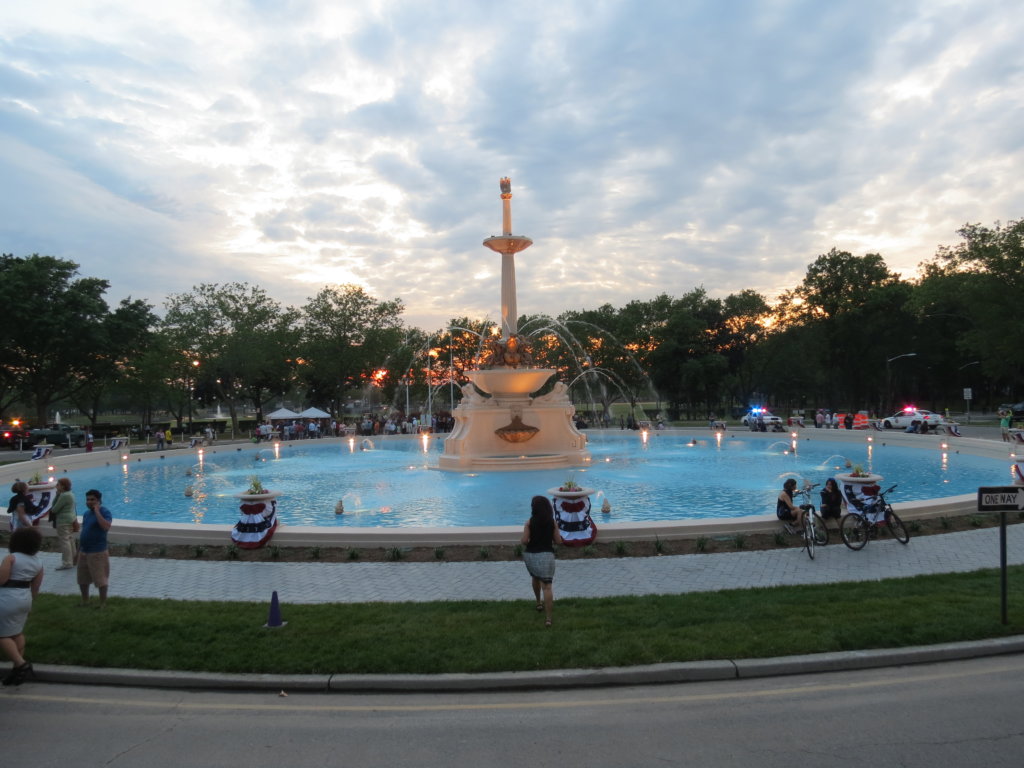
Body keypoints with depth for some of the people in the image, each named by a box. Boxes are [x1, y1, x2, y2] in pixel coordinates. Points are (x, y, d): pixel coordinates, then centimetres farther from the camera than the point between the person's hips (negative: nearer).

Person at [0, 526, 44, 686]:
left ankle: (21, 664, -8)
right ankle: (17, 668, 18)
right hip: (24, 598, 7)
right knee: (18, 633, 15)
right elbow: (35, 588, 11)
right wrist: (29, 602, 21)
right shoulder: (38, 562, 6)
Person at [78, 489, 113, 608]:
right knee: (82, 579, 17)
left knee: (101, 580, 1)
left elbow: (106, 527, -33)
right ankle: (85, 601, 34)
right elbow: (83, 532, 17)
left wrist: (97, 511, -27)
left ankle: (102, 604, 13)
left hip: (98, 552, -8)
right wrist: (78, 550, 17)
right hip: (83, 552, 8)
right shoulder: (86, 513, 10)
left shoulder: (104, 512, -14)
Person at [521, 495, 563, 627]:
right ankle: (548, 618, -12)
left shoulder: (530, 522, -7)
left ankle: (539, 603, 46)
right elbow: (558, 541, 0)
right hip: (546, 555, -1)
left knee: (535, 578, 29)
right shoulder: (552, 522, -2)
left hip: (531, 555, 1)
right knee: (546, 586, -5)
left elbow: (524, 540, -12)